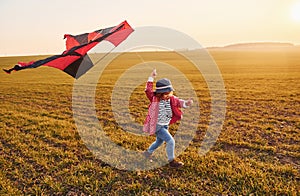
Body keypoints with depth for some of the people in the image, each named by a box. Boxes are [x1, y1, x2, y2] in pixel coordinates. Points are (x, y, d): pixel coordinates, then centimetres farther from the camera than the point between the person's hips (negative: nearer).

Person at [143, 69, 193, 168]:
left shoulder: (172, 99, -5)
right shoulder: (154, 98, -15)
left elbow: (179, 102, -18)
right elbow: (148, 90, -21)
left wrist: (186, 103, -40)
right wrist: (151, 78, -27)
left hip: (165, 126, 7)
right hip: (157, 126, -7)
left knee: (159, 141, 28)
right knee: (170, 141, -13)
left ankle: (148, 152, 54)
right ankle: (171, 160, 5)